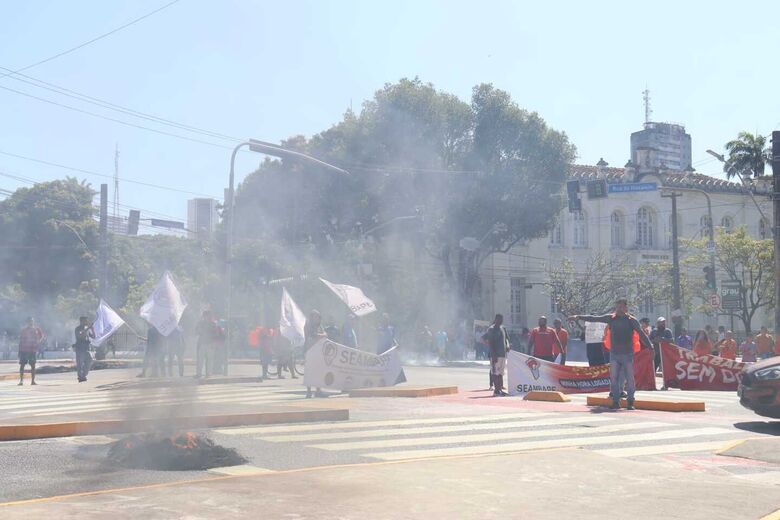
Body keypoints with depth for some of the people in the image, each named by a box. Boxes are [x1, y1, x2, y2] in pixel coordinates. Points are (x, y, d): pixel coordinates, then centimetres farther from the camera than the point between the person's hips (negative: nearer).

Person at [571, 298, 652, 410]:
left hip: (627, 354, -2)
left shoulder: (631, 320, -2)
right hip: (614, 354, 2)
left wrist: (650, 346, -11)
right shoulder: (610, 318, 4)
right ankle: (615, 401, 8)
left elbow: (641, 334, -4)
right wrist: (579, 317, 2)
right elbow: (594, 318, 6)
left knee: (630, 379, 0)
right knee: (613, 378, 1)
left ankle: (630, 402, 9)